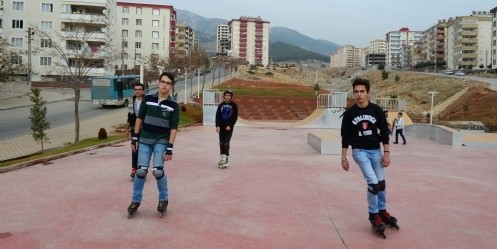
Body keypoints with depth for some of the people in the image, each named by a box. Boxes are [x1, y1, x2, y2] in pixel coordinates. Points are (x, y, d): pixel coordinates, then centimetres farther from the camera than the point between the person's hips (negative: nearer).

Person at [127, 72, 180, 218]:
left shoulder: (173, 106, -4)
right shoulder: (147, 99, 1)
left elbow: (173, 128, -5)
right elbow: (139, 118, 7)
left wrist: (170, 148, -10)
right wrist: (134, 138, 4)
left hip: (161, 141, -2)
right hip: (145, 140, 2)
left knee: (158, 171, -11)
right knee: (141, 171, -1)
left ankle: (163, 200, 12)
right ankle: (136, 201, 17)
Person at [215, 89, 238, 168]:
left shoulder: (234, 105, -2)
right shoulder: (221, 105, 7)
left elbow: (235, 116, -4)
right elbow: (217, 116, 4)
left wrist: (230, 125, -12)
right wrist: (217, 126, -7)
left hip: (229, 127, -3)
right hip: (221, 127, 4)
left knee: (226, 143, -9)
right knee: (221, 143, 5)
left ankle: (226, 159, -8)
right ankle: (222, 157, 14)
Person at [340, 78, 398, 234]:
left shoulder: (377, 110, -4)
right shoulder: (349, 113, -6)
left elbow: (384, 132, 1)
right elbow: (345, 136, -1)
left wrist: (386, 153, -4)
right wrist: (344, 158, -1)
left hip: (375, 151, 2)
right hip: (359, 151, -2)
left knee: (381, 183, 9)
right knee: (373, 182, -14)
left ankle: (382, 211, 30)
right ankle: (373, 215, 4)